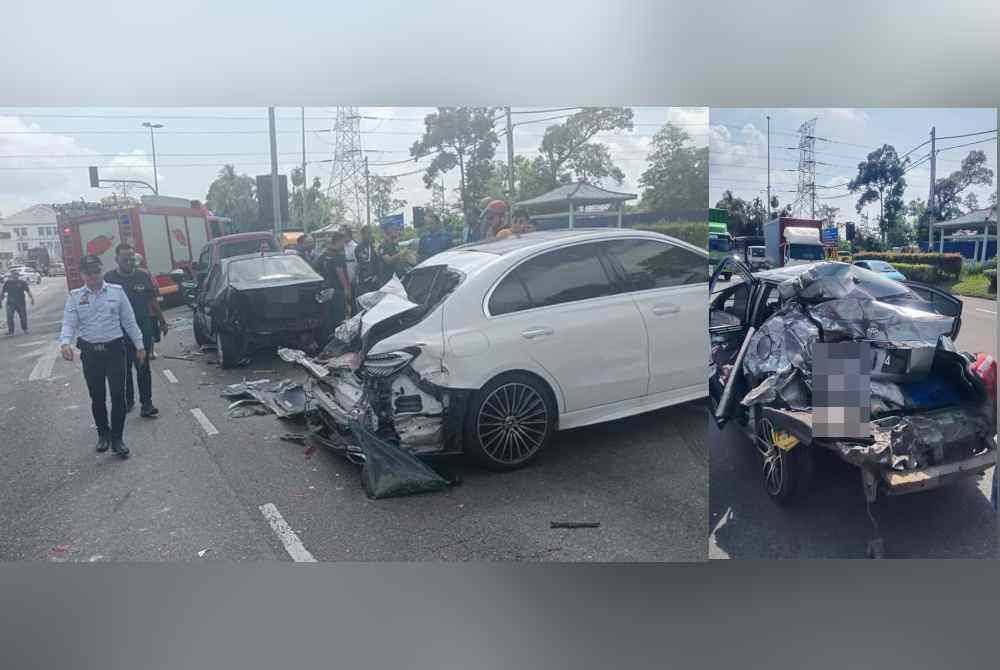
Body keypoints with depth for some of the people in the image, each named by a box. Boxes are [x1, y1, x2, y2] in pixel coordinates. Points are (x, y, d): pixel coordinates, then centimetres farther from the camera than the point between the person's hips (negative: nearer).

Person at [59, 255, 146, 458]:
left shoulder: (117, 291, 2)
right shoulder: (75, 297, 3)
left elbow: (129, 321, 5)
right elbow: (69, 323, -5)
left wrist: (139, 345, 6)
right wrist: (65, 343, -24)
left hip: (114, 349, -1)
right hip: (90, 352, 1)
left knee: (118, 395, -3)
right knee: (97, 397, 11)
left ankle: (117, 438, 7)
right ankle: (103, 434, 28)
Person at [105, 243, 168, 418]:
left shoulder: (143, 276, 3)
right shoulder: (109, 278, -2)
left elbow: (153, 301, 11)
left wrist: (162, 321, 14)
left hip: (143, 329, 0)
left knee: (143, 368, -1)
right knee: (124, 369, 12)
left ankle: (146, 404, 1)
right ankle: (127, 400, 27)